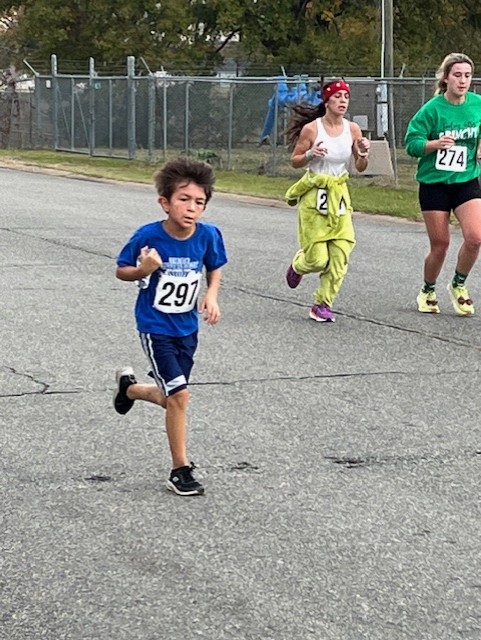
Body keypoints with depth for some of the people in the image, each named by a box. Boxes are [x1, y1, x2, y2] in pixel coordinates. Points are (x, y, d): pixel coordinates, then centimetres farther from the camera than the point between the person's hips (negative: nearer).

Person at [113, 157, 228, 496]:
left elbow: (215, 268, 8)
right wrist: (144, 270, -27)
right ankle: (181, 470, -1)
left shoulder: (208, 235, -12)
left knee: (172, 398, 15)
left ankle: (130, 386, 49)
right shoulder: (148, 236, -20)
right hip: (155, 327, -5)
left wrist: (212, 295, -10)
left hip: (187, 327, 5)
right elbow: (121, 271, -6)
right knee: (179, 395, -14)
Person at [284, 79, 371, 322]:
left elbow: (360, 167, 7)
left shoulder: (352, 129, 0)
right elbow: (295, 161, -1)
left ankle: (322, 304, 8)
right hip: (314, 195, -4)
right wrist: (310, 155, -20)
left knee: (340, 255, -6)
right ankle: (297, 265, 32)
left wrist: (363, 153, -14)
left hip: (339, 195, 4)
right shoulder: (311, 129, -10)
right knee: (318, 259, -5)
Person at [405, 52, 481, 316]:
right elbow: (411, 143, -11)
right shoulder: (432, 109, -12)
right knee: (440, 245, 3)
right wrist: (435, 143, -27)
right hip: (434, 183, -2)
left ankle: (458, 285, 11)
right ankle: (427, 292, 29)